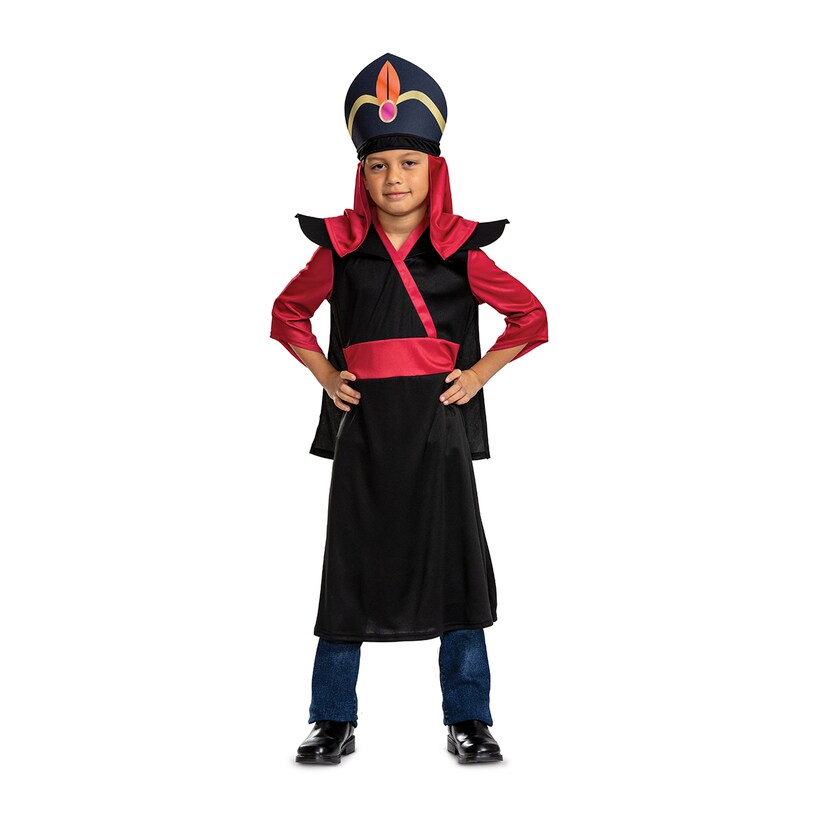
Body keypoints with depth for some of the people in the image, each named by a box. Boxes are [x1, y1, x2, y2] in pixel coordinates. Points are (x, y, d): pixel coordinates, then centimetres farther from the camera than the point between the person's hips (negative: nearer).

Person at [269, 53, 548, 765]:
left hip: (439, 426, -1)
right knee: (351, 569, 6)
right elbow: (288, 314, 16)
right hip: (362, 426, 1)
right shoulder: (340, 251, 2)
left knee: (456, 567, 2)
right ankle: (334, 721, 18)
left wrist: (480, 372, -1)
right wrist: (324, 374, 4)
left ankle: (468, 720, 15)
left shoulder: (461, 253, 0)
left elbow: (531, 317, 8)